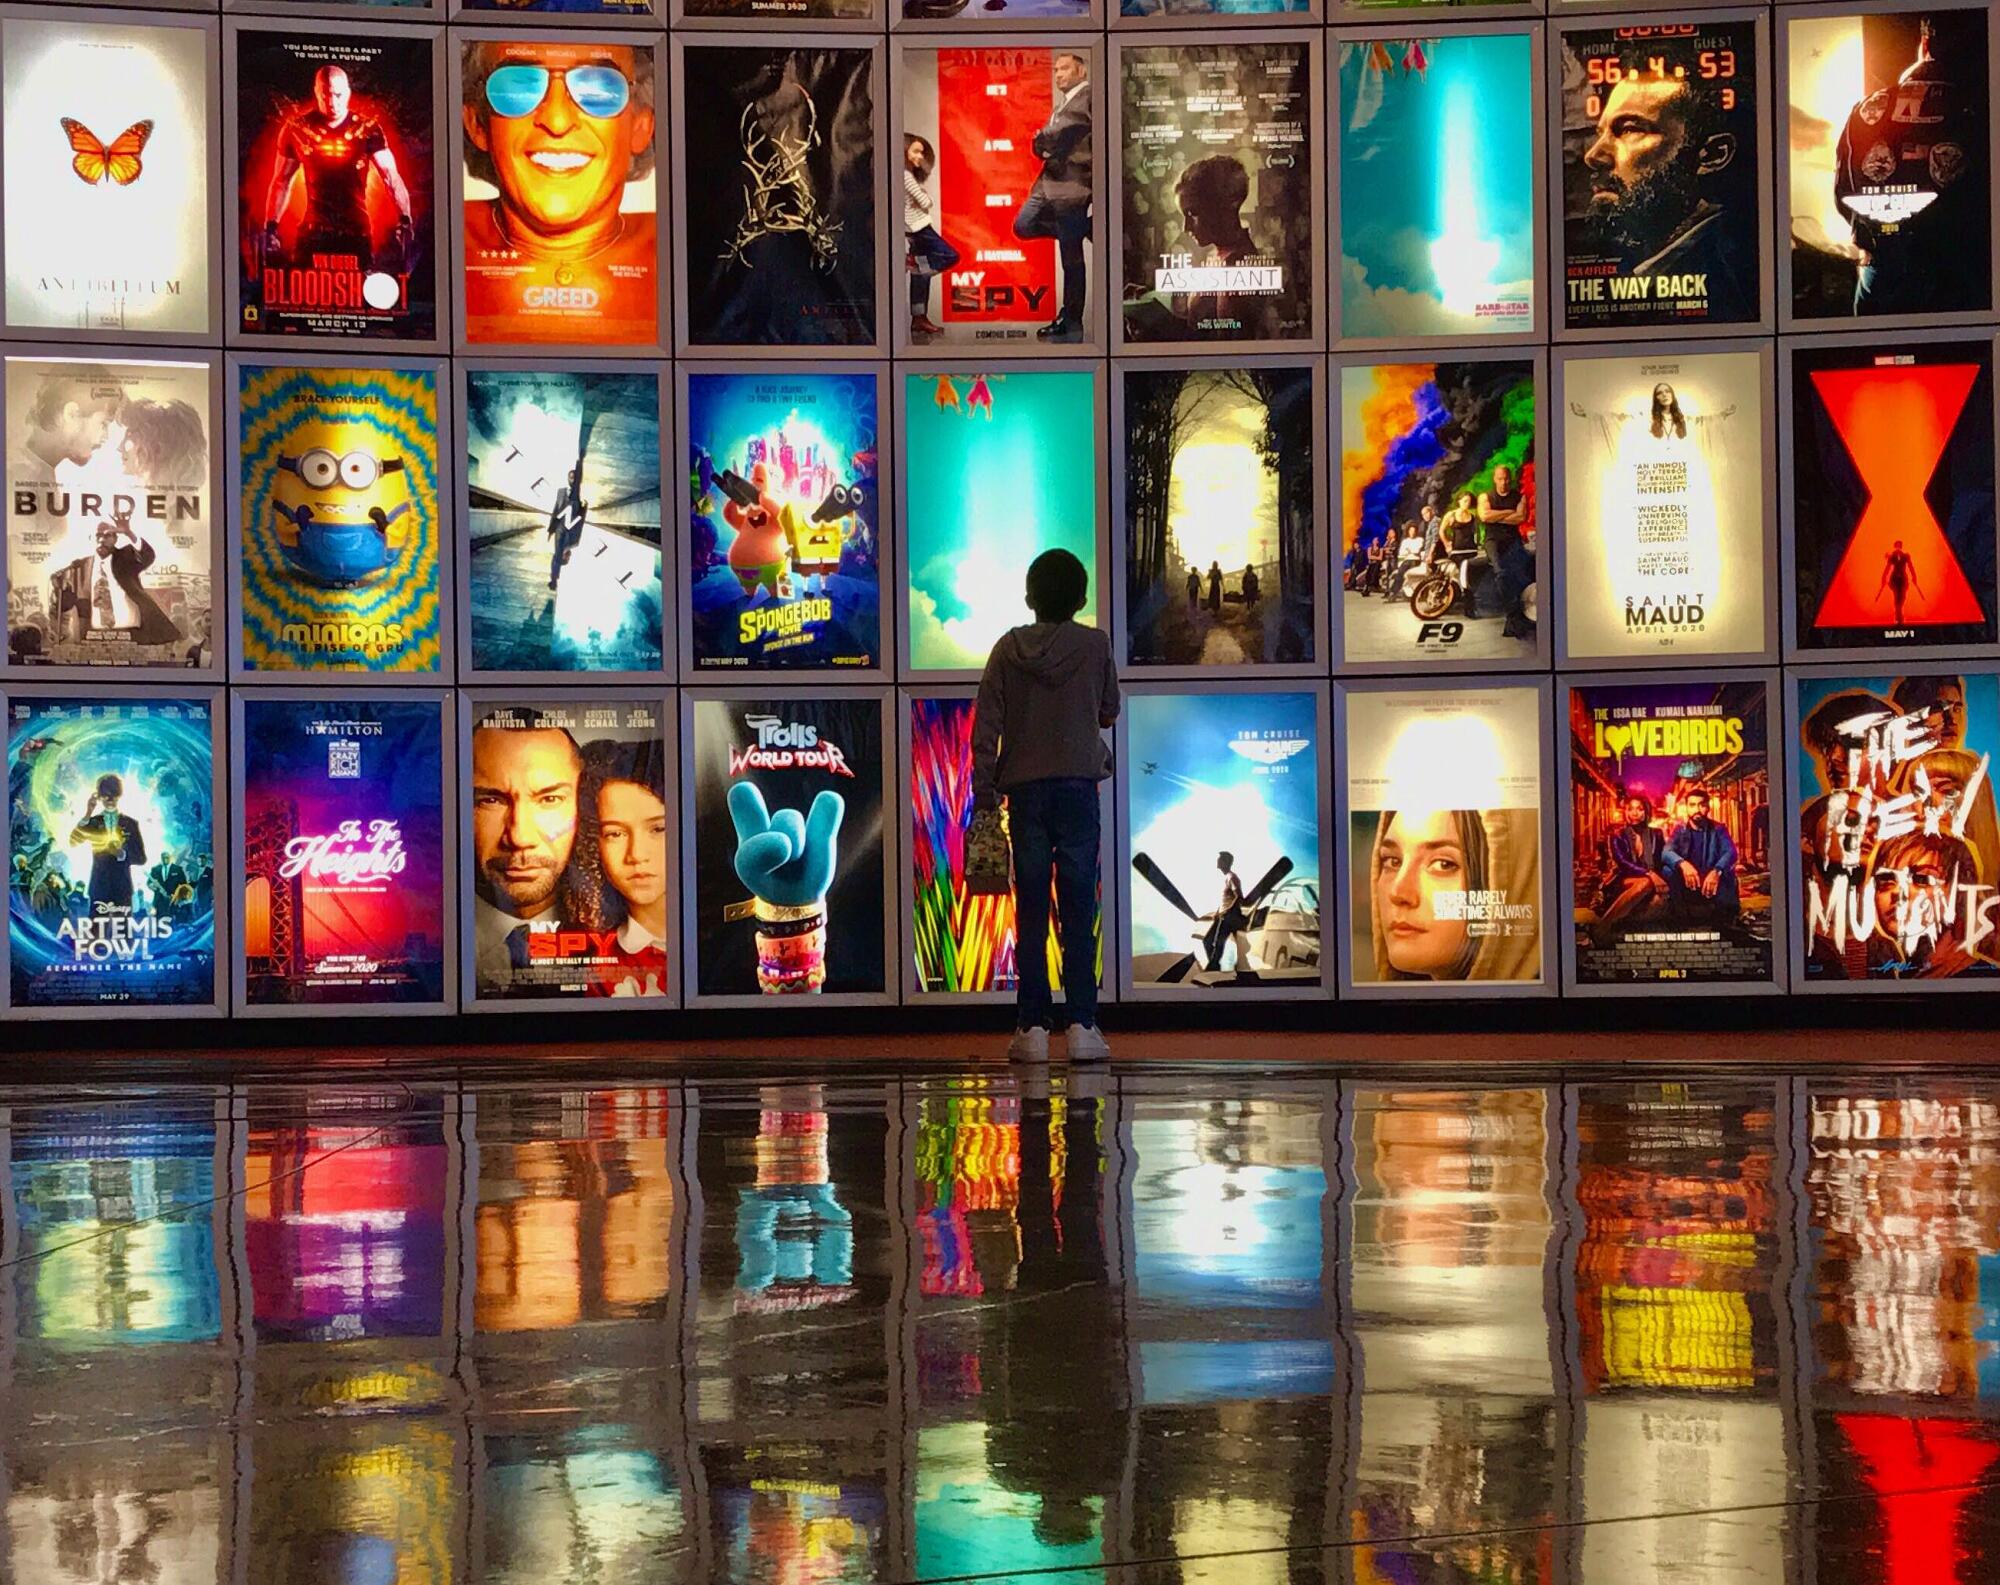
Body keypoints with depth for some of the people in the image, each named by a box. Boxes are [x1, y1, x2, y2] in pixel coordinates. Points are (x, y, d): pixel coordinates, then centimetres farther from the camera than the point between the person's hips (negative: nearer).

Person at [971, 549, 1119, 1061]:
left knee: (1030, 909, 4)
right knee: (1079, 908, 0)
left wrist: (984, 789, 5)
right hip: (1078, 784, -1)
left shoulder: (1009, 648, 1)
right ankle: (1082, 1025, -4)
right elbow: (1109, 712, 11)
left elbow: (986, 725, -1)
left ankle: (1032, 1027, 1)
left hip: (1024, 788, 1)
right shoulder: (1095, 645, -2)